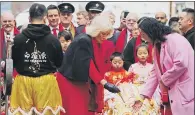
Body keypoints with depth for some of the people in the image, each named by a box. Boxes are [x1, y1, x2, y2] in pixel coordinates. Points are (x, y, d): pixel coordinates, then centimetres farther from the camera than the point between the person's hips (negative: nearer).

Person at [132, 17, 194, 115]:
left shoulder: (174, 39, -13)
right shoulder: (157, 46, 16)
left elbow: (181, 64, -25)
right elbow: (155, 73, 18)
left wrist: (163, 80, -12)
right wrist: (142, 96, 12)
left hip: (185, 94, -9)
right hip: (171, 95, 9)